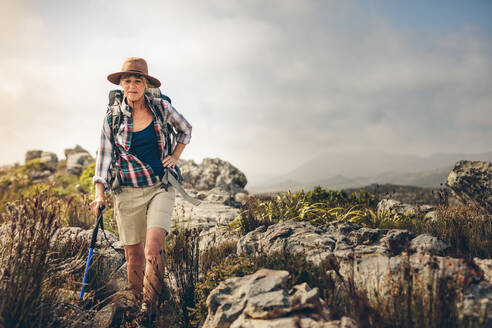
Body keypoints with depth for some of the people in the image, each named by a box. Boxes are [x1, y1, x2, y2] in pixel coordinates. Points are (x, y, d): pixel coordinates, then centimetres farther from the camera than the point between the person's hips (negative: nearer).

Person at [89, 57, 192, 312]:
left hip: (161, 188, 0)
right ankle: (135, 304, 25)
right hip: (128, 192, 1)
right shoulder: (113, 117, 1)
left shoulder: (161, 108, 1)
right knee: (133, 256, 3)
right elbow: (104, 156, 5)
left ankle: (149, 306, -4)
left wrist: (175, 157, 7)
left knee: (153, 248, -19)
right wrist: (100, 194, -3)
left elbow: (185, 130, 19)